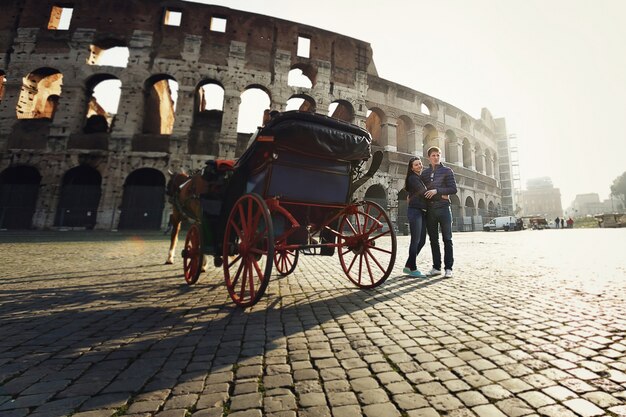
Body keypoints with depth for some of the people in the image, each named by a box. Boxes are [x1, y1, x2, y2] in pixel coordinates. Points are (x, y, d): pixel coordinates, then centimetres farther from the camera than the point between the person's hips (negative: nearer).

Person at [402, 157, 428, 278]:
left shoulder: (420, 178, 21)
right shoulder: (412, 178, -5)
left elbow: (423, 194, 17)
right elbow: (423, 192, -14)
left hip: (422, 212, 9)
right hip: (415, 211, -9)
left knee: (421, 241, 8)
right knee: (415, 240, -6)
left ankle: (408, 266, 16)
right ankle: (413, 269, 2)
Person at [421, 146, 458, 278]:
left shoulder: (447, 171, 4)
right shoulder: (424, 173, 14)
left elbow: (453, 189, -4)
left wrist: (437, 191, -15)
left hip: (443, 208, -3)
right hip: (429, 209, 3)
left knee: (447, 239, 1)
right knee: (433, 240, 7)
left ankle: (448, 268, 6)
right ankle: (436, 267, 15)